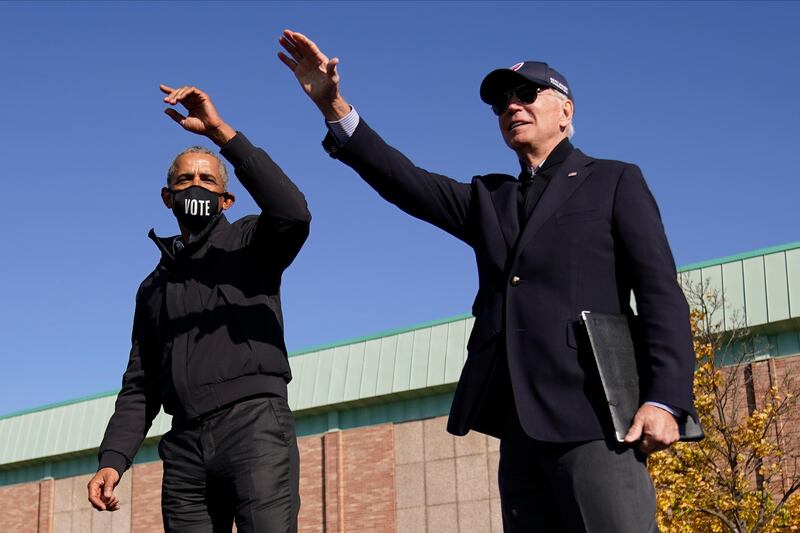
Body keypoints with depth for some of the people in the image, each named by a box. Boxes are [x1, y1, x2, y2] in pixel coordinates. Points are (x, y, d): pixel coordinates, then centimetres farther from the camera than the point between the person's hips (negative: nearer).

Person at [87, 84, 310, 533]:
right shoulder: (155, 286, 27)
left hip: (255, 423, -5)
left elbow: (293, 214, -13)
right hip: (186, 445, 5)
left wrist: (222, 132, -13)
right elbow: (141, 386, 22)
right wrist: (113, 459, 5)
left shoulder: (248, 244, 13)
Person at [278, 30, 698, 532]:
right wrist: (334, 107, -6)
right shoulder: (488, 199, 23)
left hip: (590, 415, -5)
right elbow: (405, 182, 8)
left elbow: (661, 294, 0)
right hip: (519, 422, 5)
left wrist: (666, 399, -13)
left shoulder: (614, 182, 10)